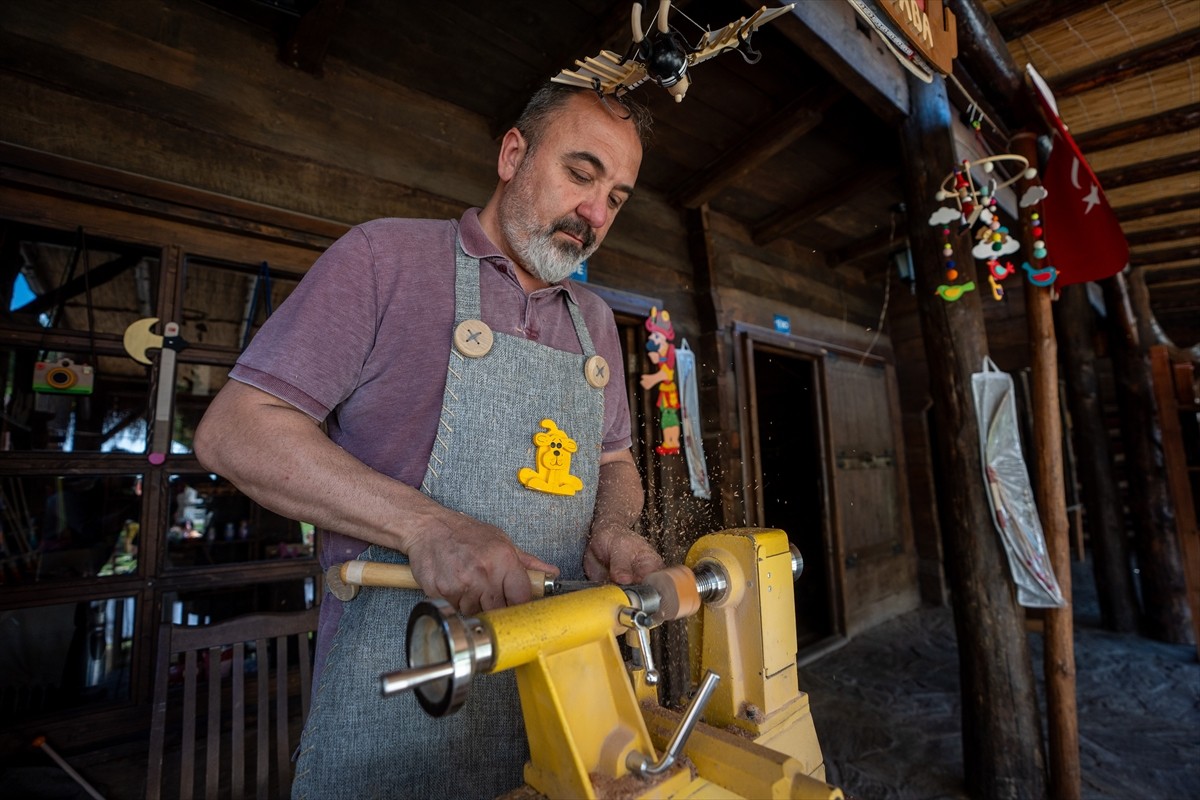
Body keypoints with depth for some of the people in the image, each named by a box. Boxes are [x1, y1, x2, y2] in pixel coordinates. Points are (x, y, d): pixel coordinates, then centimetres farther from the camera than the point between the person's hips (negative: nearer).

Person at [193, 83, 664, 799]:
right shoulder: (386, 257, -6)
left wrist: (613, 528, -6)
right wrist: (426, 525, -23)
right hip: (403, 684, -5)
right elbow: (234, 431, -10)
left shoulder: (595, 322, 11)